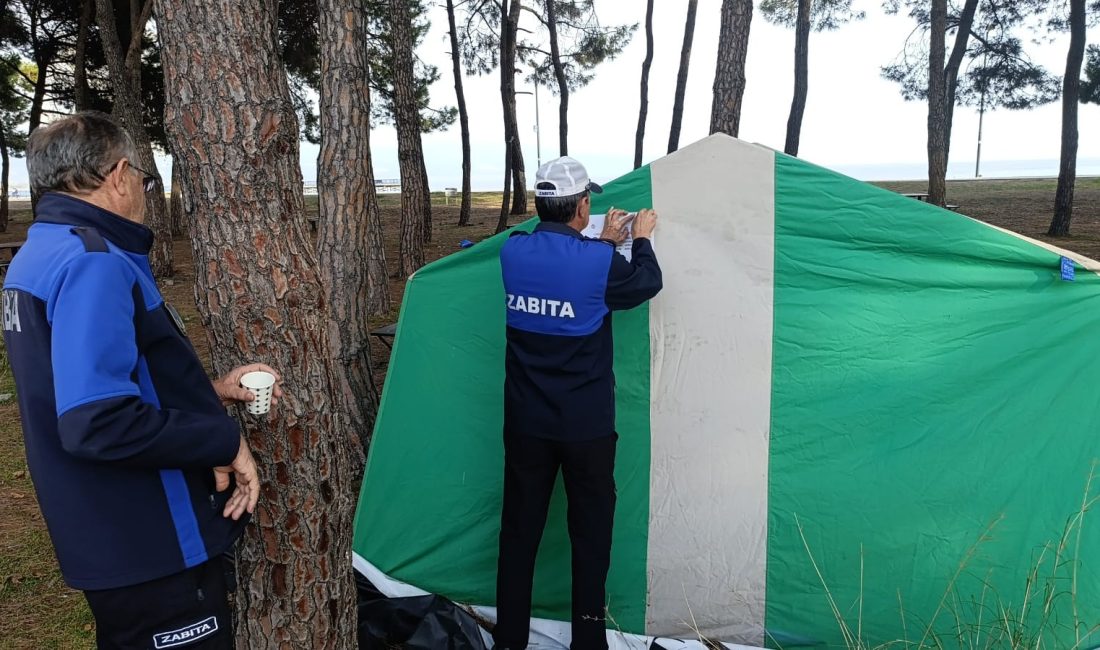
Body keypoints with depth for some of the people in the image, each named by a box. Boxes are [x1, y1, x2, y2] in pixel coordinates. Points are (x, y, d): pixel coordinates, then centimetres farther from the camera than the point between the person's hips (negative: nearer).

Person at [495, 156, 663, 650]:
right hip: (586, 424, -3)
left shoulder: (512, 253, -5)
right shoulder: (599, 262, -17)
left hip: (526, 422, 4)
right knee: (591, 532, 12)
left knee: (519, 530, 13)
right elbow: (647, 285, 3)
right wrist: (641, 240, 20)